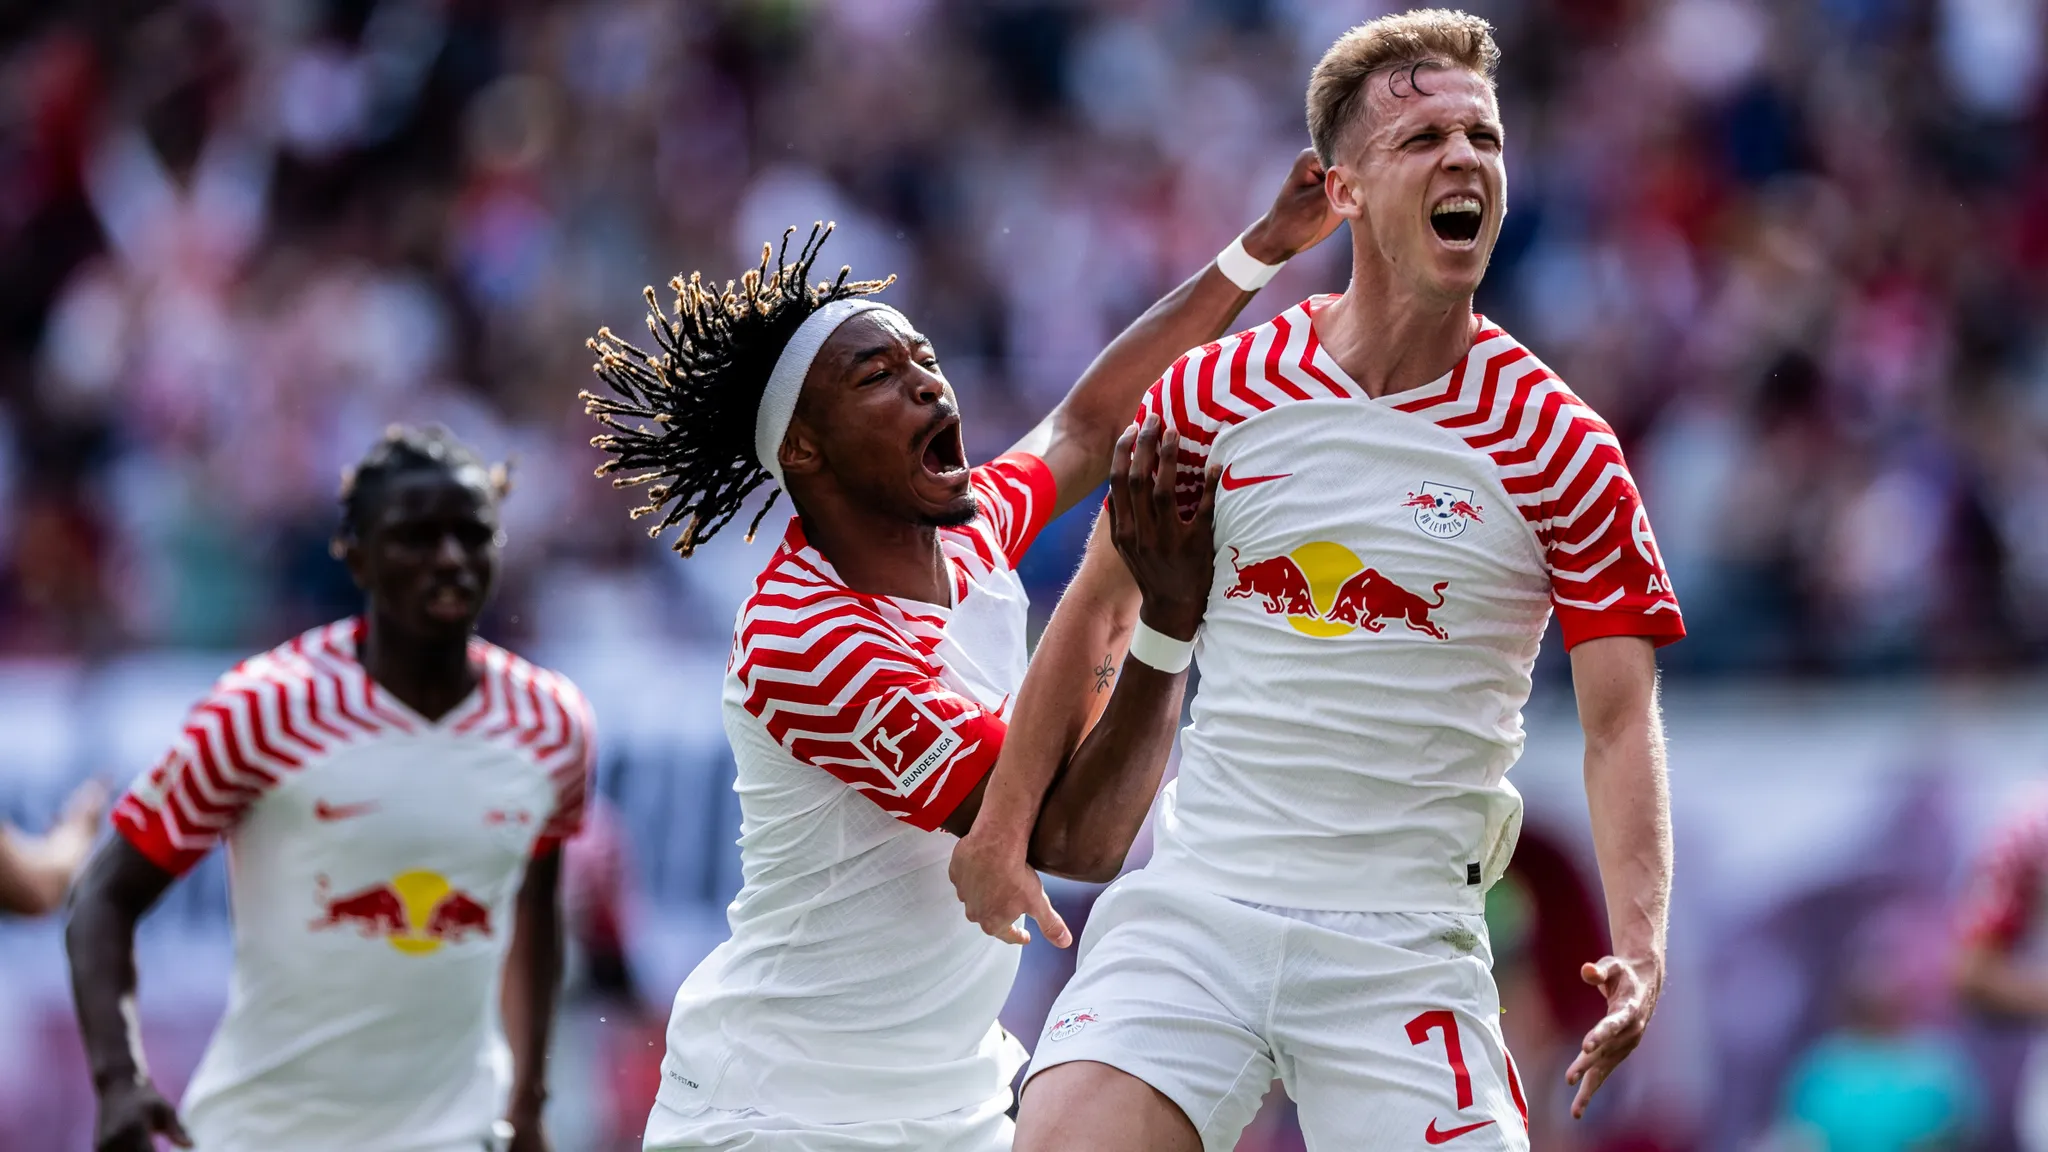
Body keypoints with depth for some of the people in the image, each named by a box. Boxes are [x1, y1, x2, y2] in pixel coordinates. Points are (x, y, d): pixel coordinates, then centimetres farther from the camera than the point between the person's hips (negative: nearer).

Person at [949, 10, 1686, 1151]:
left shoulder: (1560, 447, -2)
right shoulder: (1216, 393, 4)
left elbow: (1620, 715, -3)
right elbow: (1100, 610, 17)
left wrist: (1638, 947, -17)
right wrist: (1002, 832, 19)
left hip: (1407, 949, -1)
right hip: (1192, 914, 1)